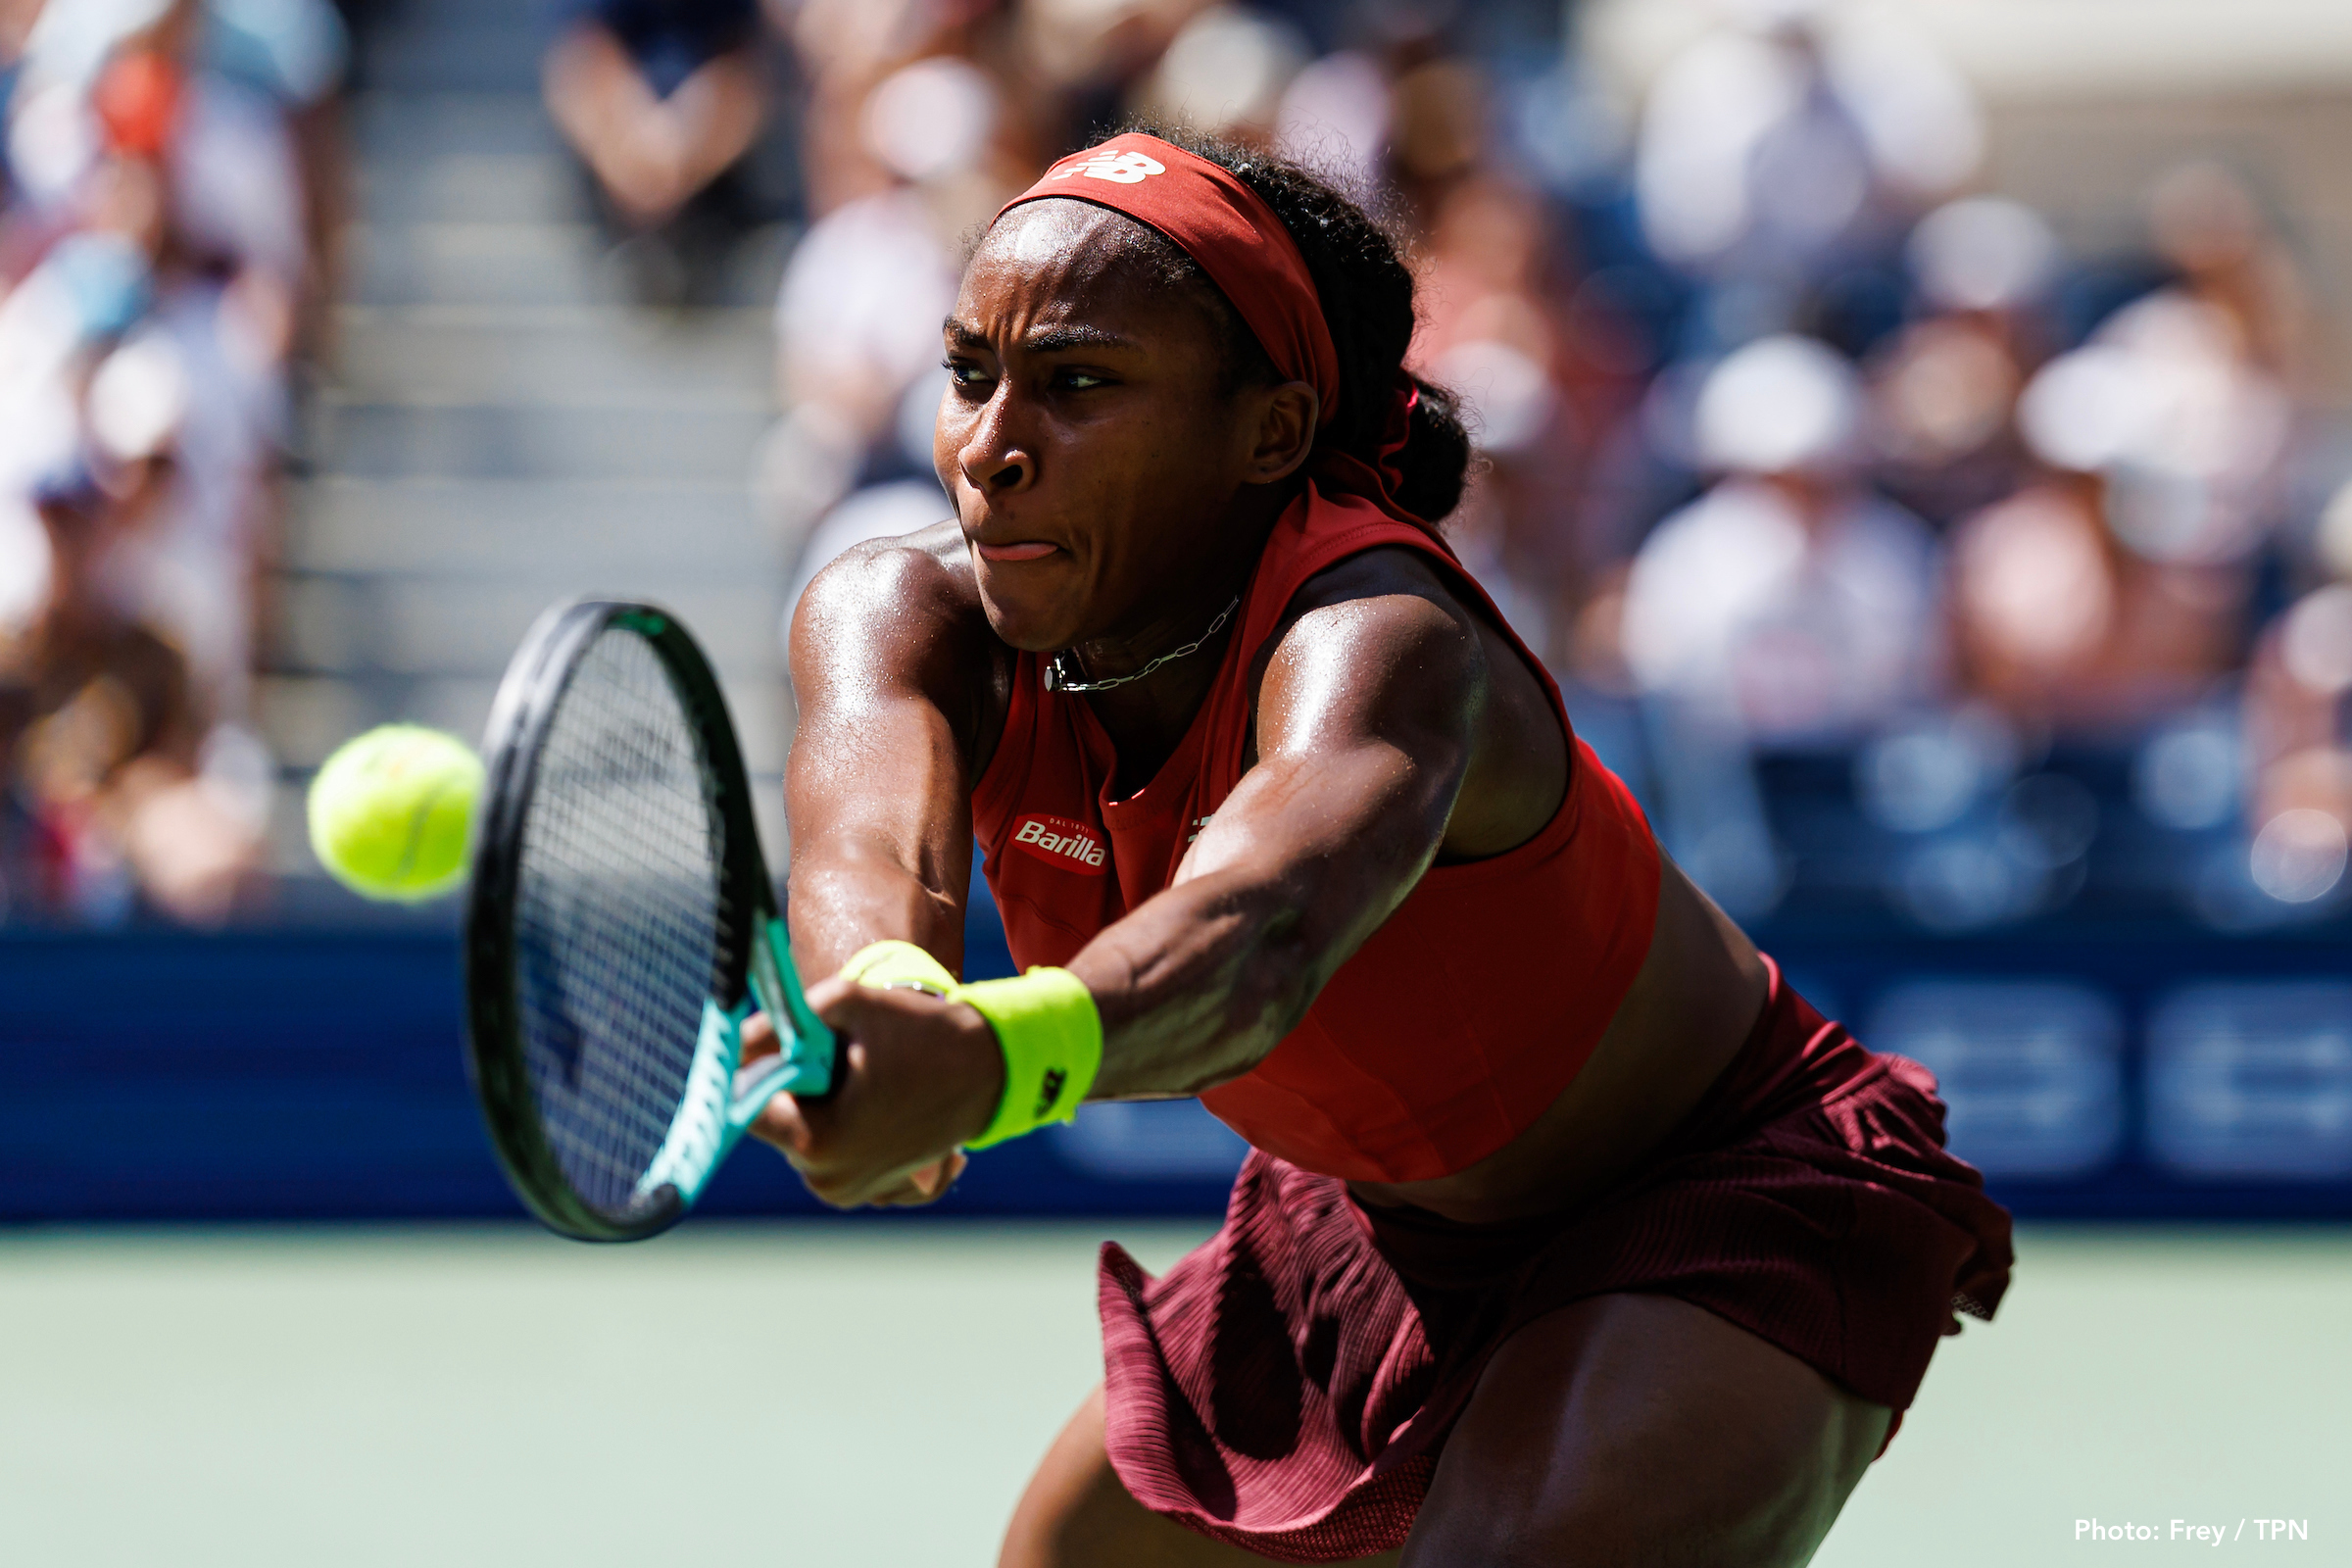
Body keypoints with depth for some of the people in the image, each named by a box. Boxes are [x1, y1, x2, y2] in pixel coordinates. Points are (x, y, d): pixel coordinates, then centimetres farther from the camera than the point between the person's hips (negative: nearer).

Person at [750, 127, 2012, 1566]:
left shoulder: (1380, 641, -35)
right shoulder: (904, 615, -17)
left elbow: (1261, 925, -58)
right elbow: (870, 851, -40)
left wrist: (991, 1059, -80)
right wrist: (892, 993, -66)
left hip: (1721, 1223, -7)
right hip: (1390, 1226, 7)